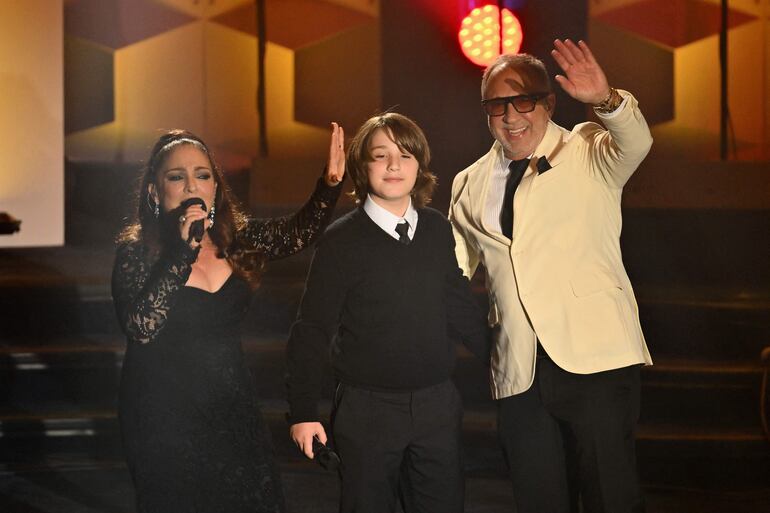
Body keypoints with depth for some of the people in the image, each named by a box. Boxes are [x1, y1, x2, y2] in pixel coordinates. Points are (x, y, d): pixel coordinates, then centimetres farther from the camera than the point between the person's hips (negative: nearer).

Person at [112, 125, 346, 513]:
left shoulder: (236, 240, 2)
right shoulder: (135, 251, -11)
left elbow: (300, 231, 5)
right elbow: (141, 327, -24)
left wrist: (331, 182, -13)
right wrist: (183, 252, -27)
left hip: (232, 405, 5)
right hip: (167, 418, -4)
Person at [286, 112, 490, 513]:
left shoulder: (438, 230, 4)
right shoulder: (341, 240, -8)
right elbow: (312, 330, -7)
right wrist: (303, 413, -9)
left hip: (436, 402, 4)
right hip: (367, 406, -3)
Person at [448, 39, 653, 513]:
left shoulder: (588, 154, 4)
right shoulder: (471, 185, 16)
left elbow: (635, 142, -18)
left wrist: (606, 100, -38)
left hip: (594, 358, -4)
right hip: (518, 373, 4)